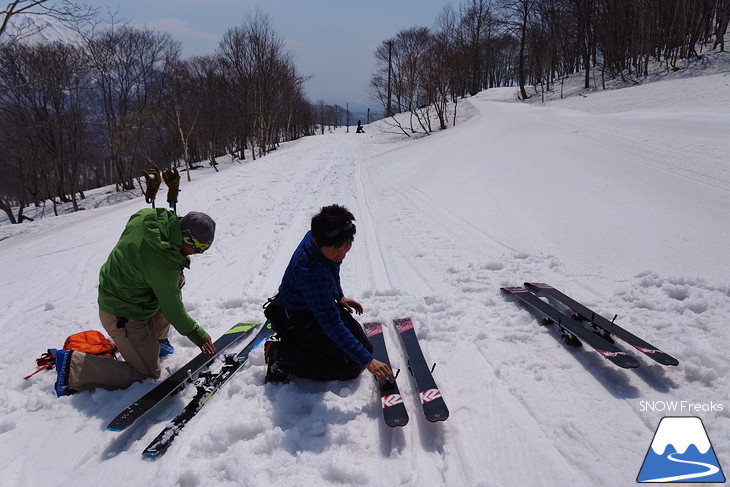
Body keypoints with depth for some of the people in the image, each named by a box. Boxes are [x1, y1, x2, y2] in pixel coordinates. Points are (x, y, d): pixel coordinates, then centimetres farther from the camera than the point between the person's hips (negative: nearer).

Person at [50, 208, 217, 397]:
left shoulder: (145, 216, -13)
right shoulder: (163, 268, -33)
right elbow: (173, 311, -19)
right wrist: (198, 335, -5)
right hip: (123, 317, -9)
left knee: (176, 281, 12)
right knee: (148, 373, 1)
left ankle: (156, 339, 23)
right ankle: (72, 365, 2)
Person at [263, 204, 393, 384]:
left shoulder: (320, 237, -16)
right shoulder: (309, 271, -40)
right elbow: (331, 323, -37)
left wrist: (339, 297, 12)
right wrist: (367, 360, -37)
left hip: (325, 301, 9)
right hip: (300, 319, -9)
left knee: (365, 347, 14)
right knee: (351, 367, -12)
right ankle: (282, 354, -4)